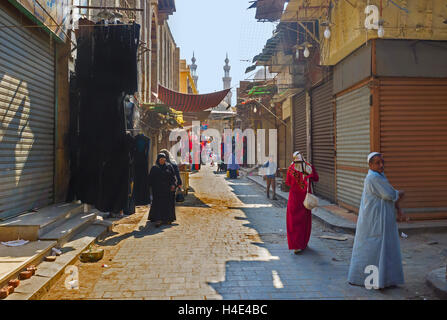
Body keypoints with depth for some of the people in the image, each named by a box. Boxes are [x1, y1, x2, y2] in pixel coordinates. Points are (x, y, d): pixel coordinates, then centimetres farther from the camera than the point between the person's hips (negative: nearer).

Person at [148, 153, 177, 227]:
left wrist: (173, 185, -7)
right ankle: (158, 220, -12)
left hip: (167, 188, 2)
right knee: (158, 204, -8)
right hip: (157, 189, -1)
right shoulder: (154, 168, 5)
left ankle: (167, 219, 15)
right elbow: (150, 179, 6)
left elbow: (173, 176, 4)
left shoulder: (169, 167, 7)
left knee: (168, 203, 4)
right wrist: (152, 187, -1)